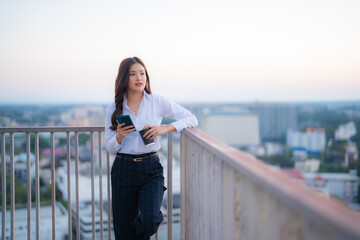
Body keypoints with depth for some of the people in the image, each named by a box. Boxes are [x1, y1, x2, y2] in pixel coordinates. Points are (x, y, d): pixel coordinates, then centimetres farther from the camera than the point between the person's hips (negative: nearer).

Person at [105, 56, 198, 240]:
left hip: (151, 169, -1)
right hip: (123, 169, 1)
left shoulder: (158, 102, 1)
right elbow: (110, 148, 6)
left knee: (149, 221, -21)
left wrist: (164, 128, -13)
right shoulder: (114, 109, 5)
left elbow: (191, 119, 2)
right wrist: (119, 136, -16)